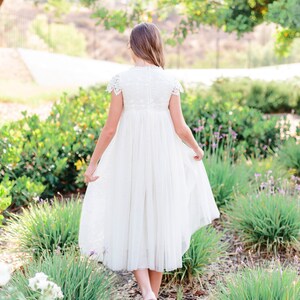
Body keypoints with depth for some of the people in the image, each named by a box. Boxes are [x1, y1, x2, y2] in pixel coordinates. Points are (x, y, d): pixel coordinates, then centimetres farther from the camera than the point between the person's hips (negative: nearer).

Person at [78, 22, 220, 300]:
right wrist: (196, 149, 19)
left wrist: (93, 162, 2)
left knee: (131, 222, 10)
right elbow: (180, 128, -1)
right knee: (159, 222, 14)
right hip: (162, 159, 2)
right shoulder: (169, 81, -2)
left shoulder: (121, 79, -7)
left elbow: (110, 128, -8)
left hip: (129, 159, -2)